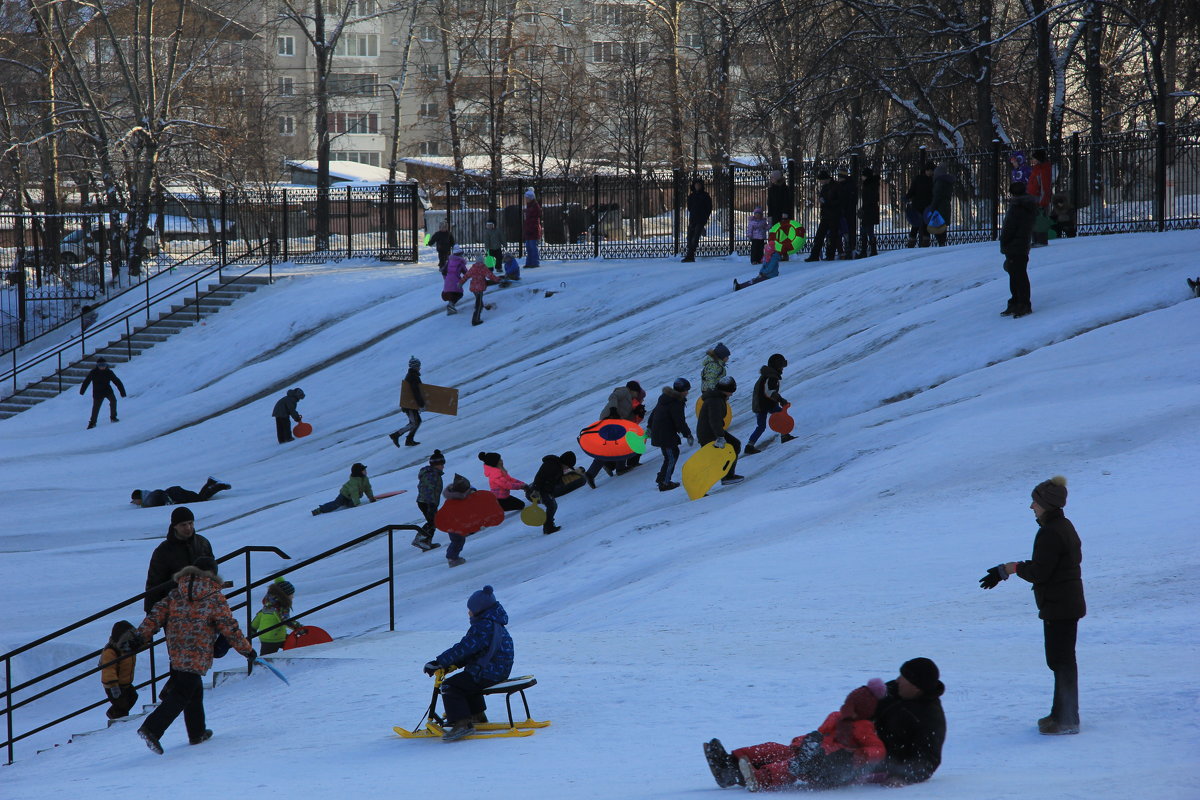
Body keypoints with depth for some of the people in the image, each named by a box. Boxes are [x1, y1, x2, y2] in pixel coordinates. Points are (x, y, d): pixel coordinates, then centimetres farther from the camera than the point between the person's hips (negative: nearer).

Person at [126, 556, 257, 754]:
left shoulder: (176, 594, 10)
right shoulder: (215, 598, -4)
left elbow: (157, 613, 4)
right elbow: (229, 627, -3)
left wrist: (140, 636, 4)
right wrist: (246, 650, 7)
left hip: (175, 652, 6)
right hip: (197, 655, -6)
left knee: (195, 692, 21)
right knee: (182, 695, -6)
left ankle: (197, 733, 29)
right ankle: (152, 729, -20)